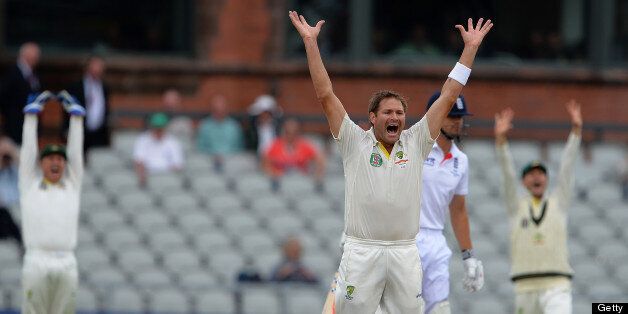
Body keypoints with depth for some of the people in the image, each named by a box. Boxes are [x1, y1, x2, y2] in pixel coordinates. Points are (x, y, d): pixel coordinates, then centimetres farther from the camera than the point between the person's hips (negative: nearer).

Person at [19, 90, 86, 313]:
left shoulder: (72, 186, 17)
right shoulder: (30, 185, 13)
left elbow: (76, 151, 17)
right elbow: (28, 148, 13)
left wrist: (75, 113, 17)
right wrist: (32, 112, 14)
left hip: (66, 263, 2)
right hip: (37, 260, -2)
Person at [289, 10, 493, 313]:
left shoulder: (415, 143, 8)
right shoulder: (355, 143, 2)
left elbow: (448, 97, 9)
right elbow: (325, 95, -1)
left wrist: (470, 47, 7)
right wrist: (310, 41, -4)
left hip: (405, 253, 3)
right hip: (361, 251, -3)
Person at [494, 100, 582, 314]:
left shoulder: (559, 202, 12)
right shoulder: (516, 206, 13)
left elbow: (567, 166, 4)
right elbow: (507, 172, 1)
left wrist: (576, 129, -7)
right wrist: (500, 138, -13)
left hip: (556, 286, -2)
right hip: (525, 286, 2)